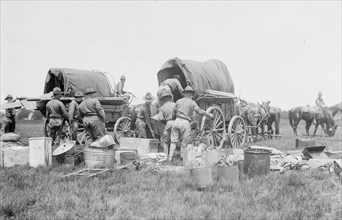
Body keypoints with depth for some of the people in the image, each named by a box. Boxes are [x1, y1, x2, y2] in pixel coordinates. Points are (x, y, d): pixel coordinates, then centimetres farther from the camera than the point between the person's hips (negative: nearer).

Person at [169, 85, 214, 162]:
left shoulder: (178, 101, 13)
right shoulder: (192, 103, 2)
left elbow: (174, 112, 15)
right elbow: (200, 111, -5)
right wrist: (209, 115, 6)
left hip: (176, 121, 4)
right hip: (185, 123, -4)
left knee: (173, 141, 10)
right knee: (184, 143, 6)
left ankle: (170, 158, 7)